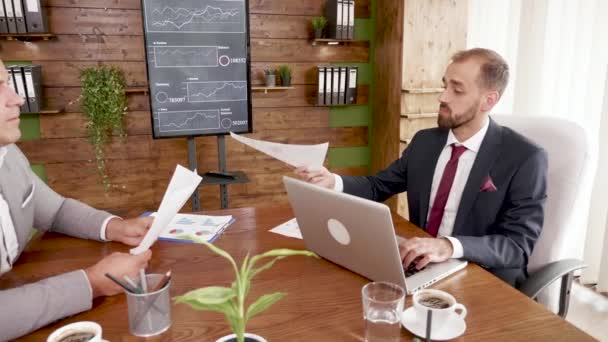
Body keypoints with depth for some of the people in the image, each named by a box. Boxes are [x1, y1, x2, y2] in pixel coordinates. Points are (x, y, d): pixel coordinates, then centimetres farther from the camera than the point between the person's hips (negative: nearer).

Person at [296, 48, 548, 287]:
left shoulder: (525, 159, -12)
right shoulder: (425, 141, 5)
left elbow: (518, 245, -17)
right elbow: (378, 186, 9)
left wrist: (449, 246, -35)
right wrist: (333, 182, -11)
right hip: (419, 266, 5)